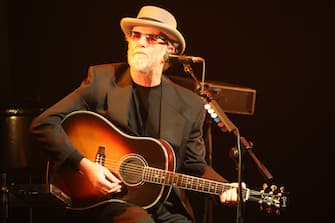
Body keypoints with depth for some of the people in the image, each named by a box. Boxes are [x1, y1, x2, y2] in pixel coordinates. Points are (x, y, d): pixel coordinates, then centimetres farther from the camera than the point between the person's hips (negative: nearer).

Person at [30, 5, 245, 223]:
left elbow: (194, 166, 13)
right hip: (105, 199, -3)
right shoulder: (102, 79, -2)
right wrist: (84, 165, -16)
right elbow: (44, 123, -5)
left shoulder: (189, 105, 5)